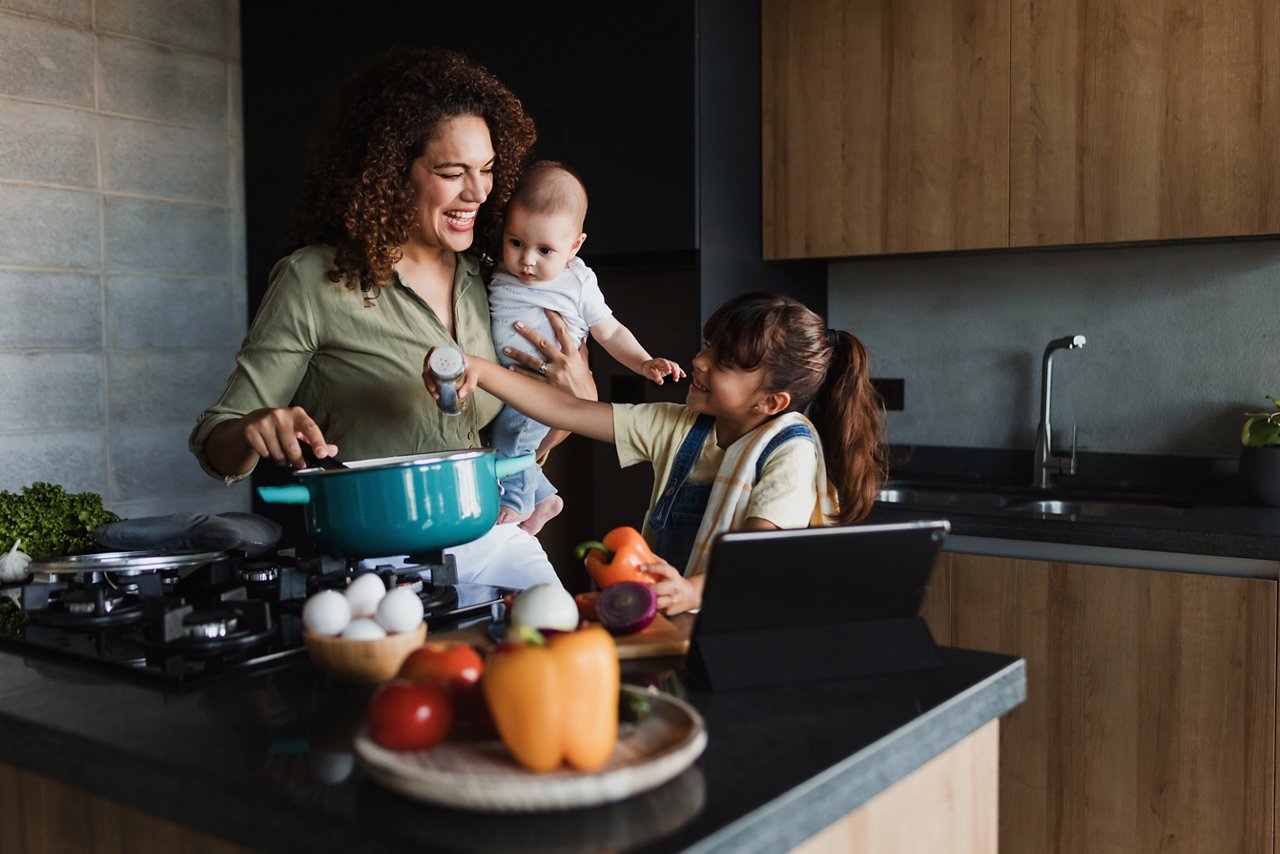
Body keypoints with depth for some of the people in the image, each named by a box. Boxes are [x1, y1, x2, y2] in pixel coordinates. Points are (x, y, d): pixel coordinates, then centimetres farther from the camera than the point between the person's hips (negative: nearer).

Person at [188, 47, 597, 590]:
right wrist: (256, 432, -25)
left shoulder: (486, 279, 9)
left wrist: (573, 404, -2)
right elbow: (215, 444, -2)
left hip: (489, 540, 5)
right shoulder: (315, 280, -7)